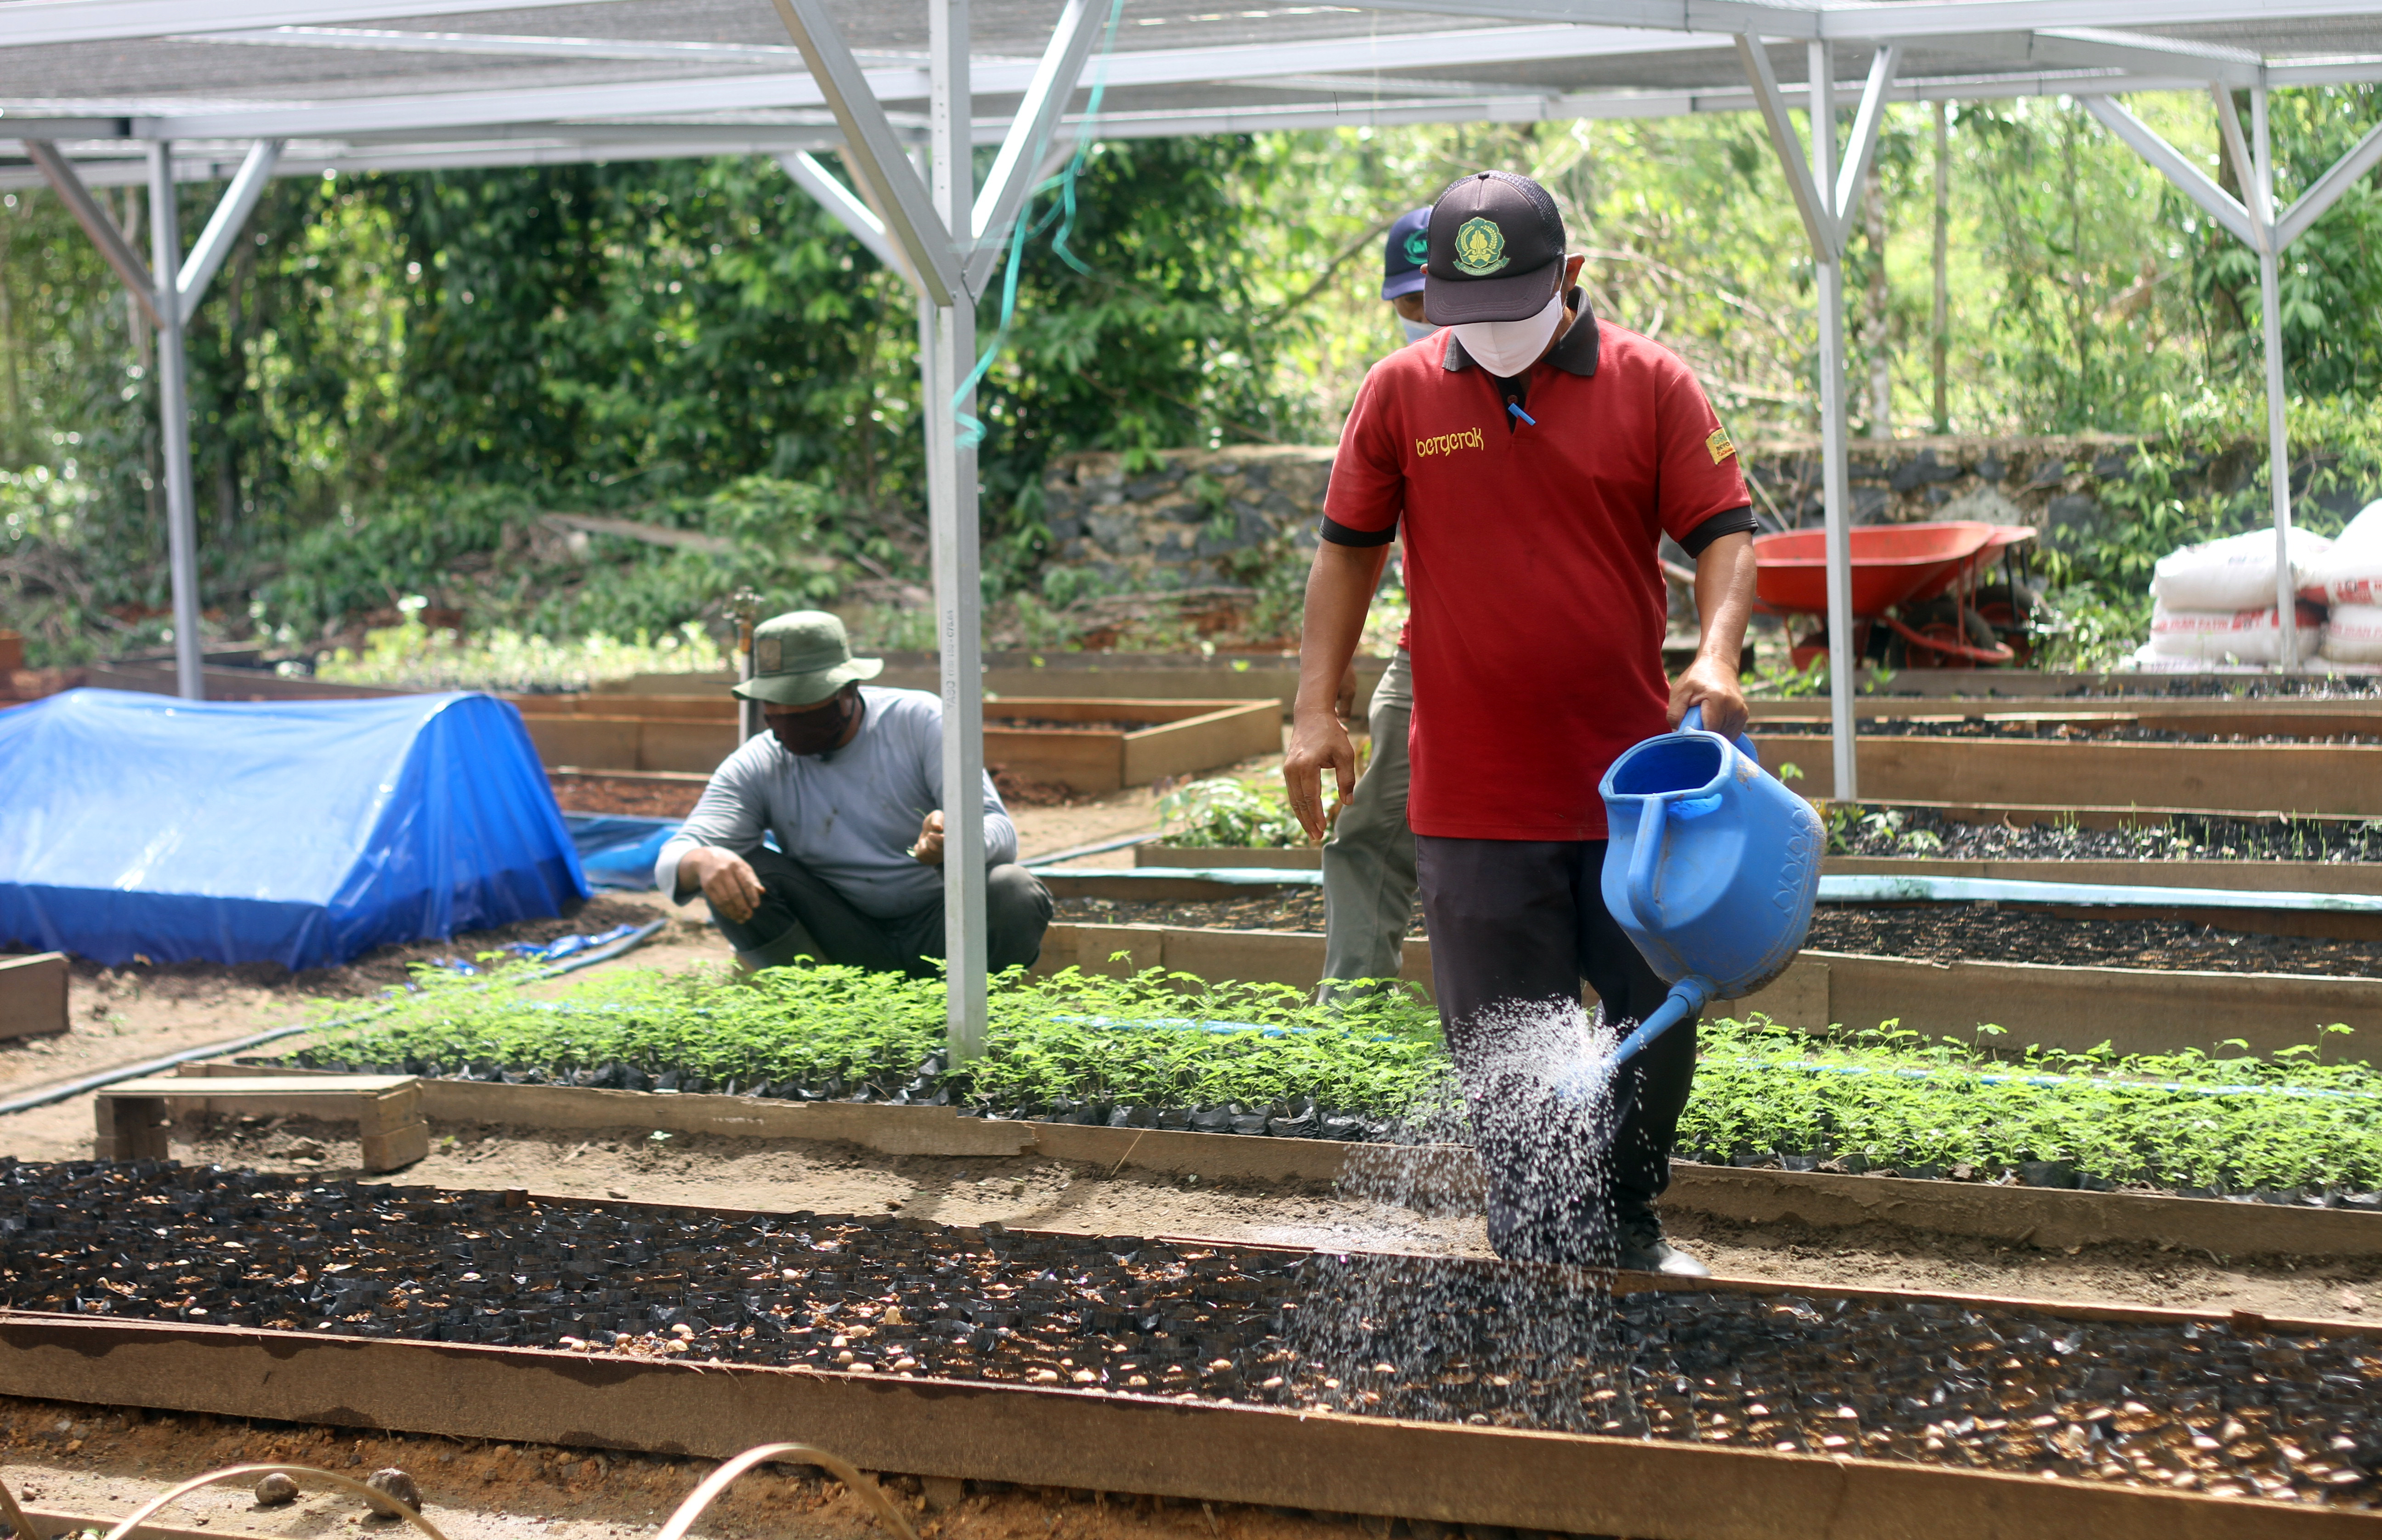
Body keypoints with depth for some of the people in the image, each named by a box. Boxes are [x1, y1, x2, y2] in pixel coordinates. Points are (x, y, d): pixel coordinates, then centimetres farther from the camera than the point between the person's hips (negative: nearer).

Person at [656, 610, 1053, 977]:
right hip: (848, 945, 1)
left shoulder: (919, 720, -9)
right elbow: (673, 862, -15)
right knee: (737, 875, -22)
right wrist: (702, 860, -42)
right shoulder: (758, 765, -4)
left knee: (1015, 894, -32)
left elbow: (1000, 830, -16)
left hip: (936, 930, -1)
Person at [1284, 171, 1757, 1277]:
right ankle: (1543, 1265, 14)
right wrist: (1316, 708, 0)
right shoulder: (1402, 393, 1)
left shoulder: (1650, 385, -1)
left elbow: (1723, 531, -3)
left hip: (1632, 781, 1)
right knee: (1505, 1050, 2)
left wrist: (1716, 652, -22)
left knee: (1657, 1022, 12)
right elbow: (1348, 550, 7)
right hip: (1474, 799, -1)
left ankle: (1629, 1227, 33)